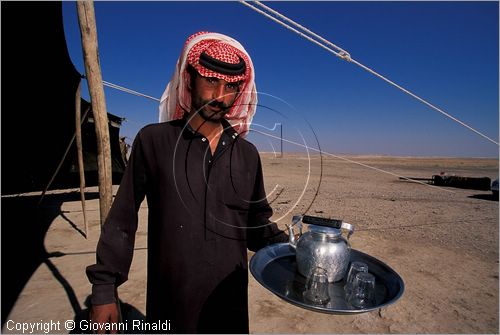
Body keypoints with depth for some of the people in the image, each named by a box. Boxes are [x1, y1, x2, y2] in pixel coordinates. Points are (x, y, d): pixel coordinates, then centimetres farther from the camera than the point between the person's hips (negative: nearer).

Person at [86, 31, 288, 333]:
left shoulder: (247, 154, -1)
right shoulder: (154, 140, -8)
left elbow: (257, 224, 4)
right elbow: (122, 220, -4)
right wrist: (105, 288, -4)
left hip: (229, 298, 3)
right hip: (169, 300, -2)